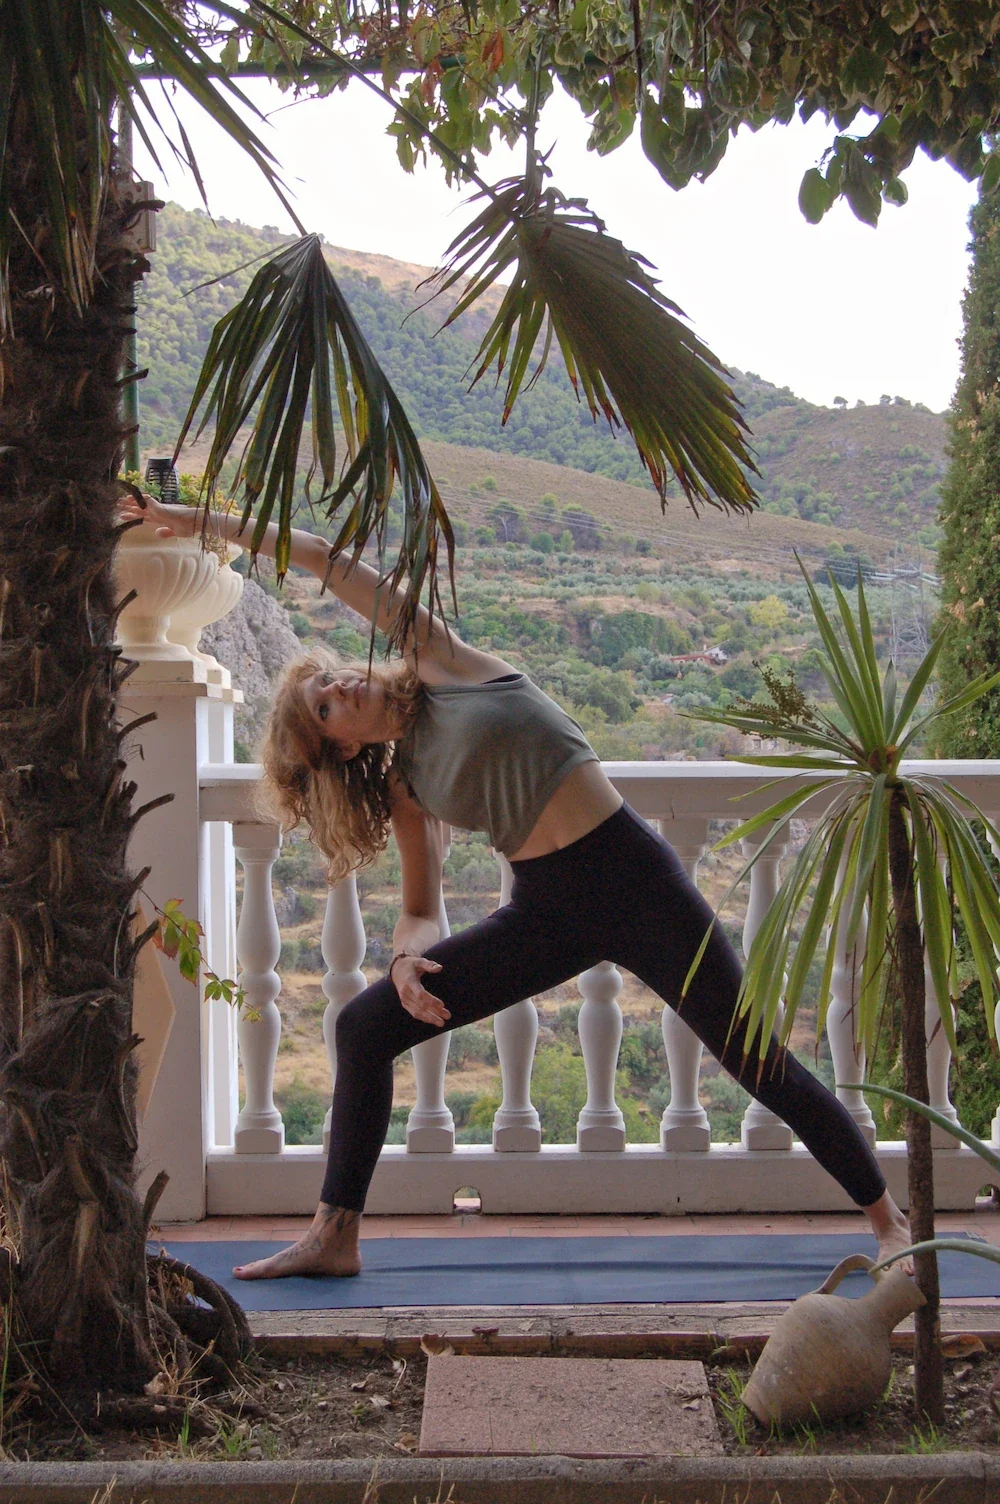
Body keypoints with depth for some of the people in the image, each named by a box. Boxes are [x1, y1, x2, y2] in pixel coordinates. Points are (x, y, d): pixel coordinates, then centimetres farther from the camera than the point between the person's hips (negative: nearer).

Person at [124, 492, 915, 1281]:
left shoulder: (443, 664, -1)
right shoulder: (405, 787, 9)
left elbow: (323, 560, 0)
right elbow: (421, 911, 9)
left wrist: (206, 522, 1)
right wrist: (405, 958, -13)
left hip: (633, 875, -5)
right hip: (546, 913, 5)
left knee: (759, 1062, -3)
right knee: (365, 1026, 0)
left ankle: (891, 1221, 16)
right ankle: (335, 1237, 9)